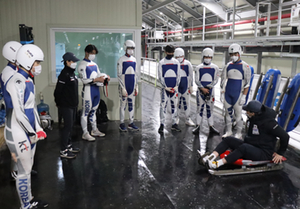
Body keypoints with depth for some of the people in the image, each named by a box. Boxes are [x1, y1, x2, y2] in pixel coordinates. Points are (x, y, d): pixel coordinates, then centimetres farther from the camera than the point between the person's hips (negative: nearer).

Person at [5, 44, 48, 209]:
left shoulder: (28, 80, 9)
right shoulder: (17, 81, -21)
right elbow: (19, 114, -23)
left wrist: (38, 129, 8)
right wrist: (32, 133, -12)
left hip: (29, 132, 9)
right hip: (18, 133, -9)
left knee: (28, 169, 20)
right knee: (24, 172, 5)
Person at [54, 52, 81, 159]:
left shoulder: (72, 73, 12)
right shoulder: (64, 74, -18)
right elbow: (58, 91, -20)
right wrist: (59, 104, -11)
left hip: (73, 105, 9)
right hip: (66, 106, -9)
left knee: (70, 126, 16)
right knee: (68, 126, -7)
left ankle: (69, 145, 28)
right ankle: (63, 151, 1)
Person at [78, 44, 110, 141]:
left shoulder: (94, 64, 16)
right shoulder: (82, 65, -9)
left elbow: (99, 75, 19)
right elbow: (84, 80, -17)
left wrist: (105, 77, -2)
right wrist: (96, 80, -24)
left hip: (96, 89, 8)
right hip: (88, 90, -8)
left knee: (93, 111, 17)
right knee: (86, 112, -2)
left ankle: (94, 130, 28)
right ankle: (85, 133, 4)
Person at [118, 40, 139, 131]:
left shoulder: (134, 59, 12)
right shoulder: (121, 60, -6)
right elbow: (119, 75, -8)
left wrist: (136, 87, 11)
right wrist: (123, 88, -14)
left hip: (132, 85, 6)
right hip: (124, 85, -5)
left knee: (132, 105, 10)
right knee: (123, 104, 0)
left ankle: (131, 123, 18)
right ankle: (122, 124, 8)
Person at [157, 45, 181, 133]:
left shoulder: (176, 62, 8)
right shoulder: (161, 63, 0)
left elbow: (178, 76, 8)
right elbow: (160, 77, -2)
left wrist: (176, 86, -5)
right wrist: (166, 87, -10)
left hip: (174, 88, 3)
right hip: (165, 88, -3)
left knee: (174, 105, 7)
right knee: (163, 105, -6)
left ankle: (174, 124, 15)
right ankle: (162, 125, 1)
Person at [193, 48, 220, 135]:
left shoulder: (215, 68, 3)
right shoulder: (198, 68, 2)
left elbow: (215, 80, 1)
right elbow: (196, 80, 0)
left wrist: (208, 87, -12)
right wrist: (203, 88, -13)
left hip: (210, 90, 1)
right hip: (200, 91, 0)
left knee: (210, 108, 6)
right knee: (200, 108, 1)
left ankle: (211, 127, 13)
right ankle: (198, 126, 9)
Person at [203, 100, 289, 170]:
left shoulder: (268, 122, -19)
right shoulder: (252, 118, 4)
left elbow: (285, 136, -18)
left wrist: (280, 153, -11)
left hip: (264, 154, -8)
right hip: (250, 147, 9)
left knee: (244, 147, -37)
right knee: (228, 139, -7)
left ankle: (218, 163, -42)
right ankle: (212, 156, -27)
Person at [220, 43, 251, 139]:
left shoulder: (245, 66, -6)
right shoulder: (228, 66, 6)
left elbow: (247, 83, -7)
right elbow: (223, 80, 10)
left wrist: (244, 96, -11)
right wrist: (222, 93, 6)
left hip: (238, 94, -4)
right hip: (227, 93, 4)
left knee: (238, 114, 1)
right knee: (228, 112, 10)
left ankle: (239, 133, 13)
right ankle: (228, 131, 23)